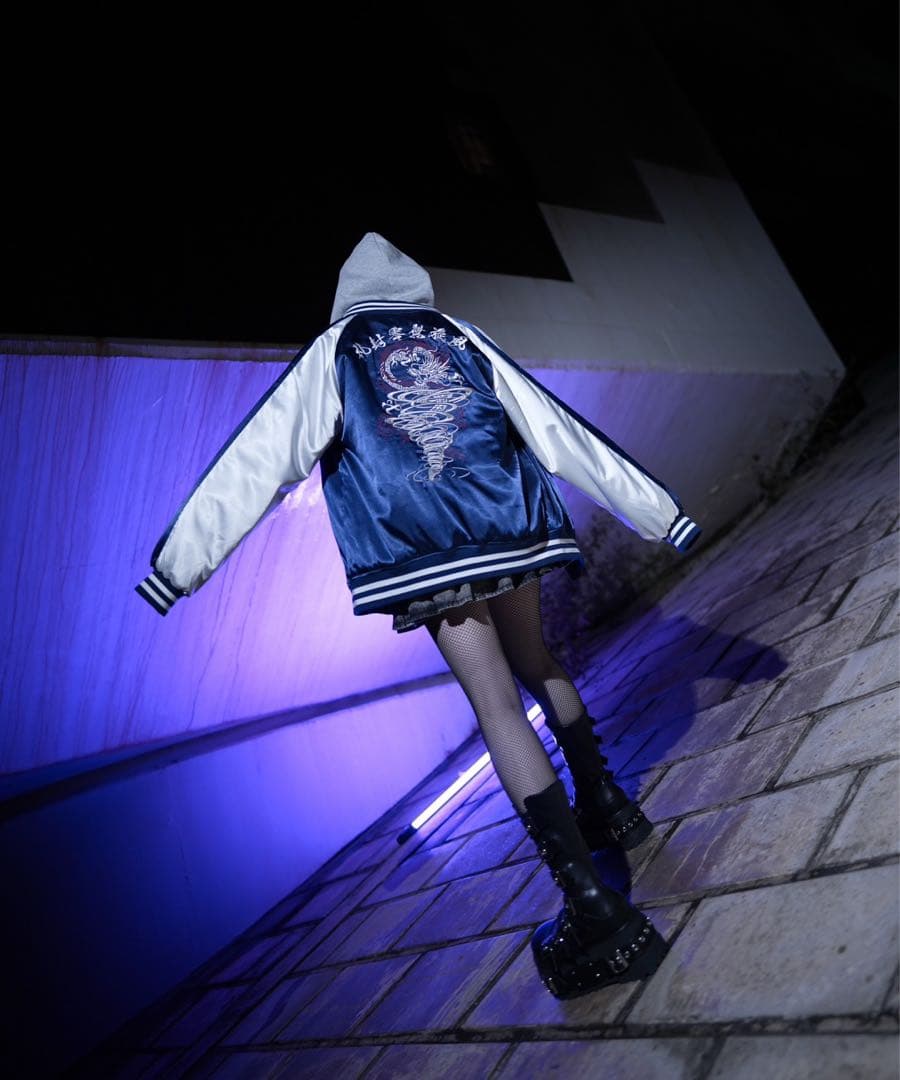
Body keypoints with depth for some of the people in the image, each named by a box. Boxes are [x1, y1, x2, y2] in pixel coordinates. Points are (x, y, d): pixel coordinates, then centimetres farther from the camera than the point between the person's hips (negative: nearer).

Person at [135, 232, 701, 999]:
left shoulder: (332, 353, 12)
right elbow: (561, 432, 14)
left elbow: (261, 456, 4)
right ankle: (606, 806, 37)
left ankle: (592, 905, -2)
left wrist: (182, 556, 5)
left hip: (421, 551, -3)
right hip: (509, 527, 4)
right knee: (538, 667, 24)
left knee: (499, 707, -1)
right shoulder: (463, 338, 18)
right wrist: (655, 510, 17)